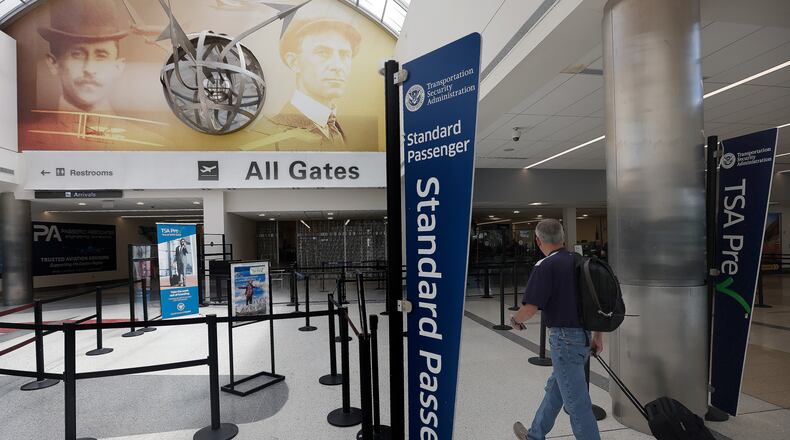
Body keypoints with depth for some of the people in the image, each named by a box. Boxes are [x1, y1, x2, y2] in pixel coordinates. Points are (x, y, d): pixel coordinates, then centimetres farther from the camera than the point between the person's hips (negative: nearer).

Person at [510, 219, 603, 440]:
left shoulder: (545, 266, -17)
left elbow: (530, 308, -20)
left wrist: (515, 319, 1)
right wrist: (597, 336, 20)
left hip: (565, 338, -9)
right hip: (583, 336, 9)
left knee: (576, 401, 3)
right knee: (554, 388, 22)